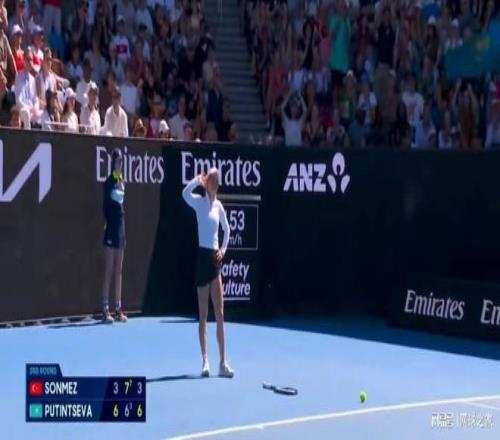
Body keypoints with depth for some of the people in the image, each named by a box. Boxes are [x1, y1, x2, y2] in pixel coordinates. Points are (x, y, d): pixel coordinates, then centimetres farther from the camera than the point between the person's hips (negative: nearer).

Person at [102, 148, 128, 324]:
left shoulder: (122, 181, 12)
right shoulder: (109, 182, -10)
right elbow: (105, 206, -14)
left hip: (121, 226, 8)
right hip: (111, 227, -8)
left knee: (118, 270, 11)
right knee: (109, 270, -5)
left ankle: (118, 309, 17)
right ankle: (105, 310, -1)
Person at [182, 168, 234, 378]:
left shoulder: (219, 205, 11)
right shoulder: (199, 202, -2)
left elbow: (226, 229, 25)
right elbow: (185, 193, -24)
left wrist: (223, 249, 13)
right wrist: (198, 180, -25)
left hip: (215, 258, 5)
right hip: (203, 256, -4)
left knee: (220, 313, 3)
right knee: (203, 314, 1)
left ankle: (223, 363, 6)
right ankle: (205, 361, 8)